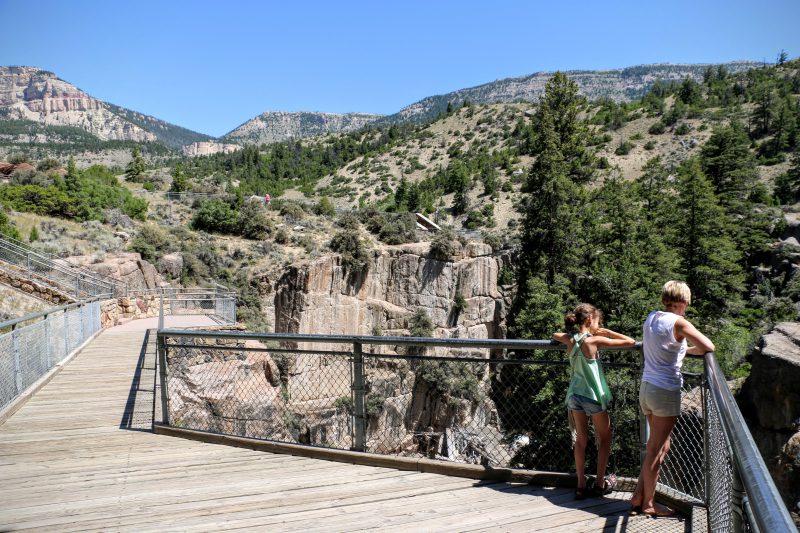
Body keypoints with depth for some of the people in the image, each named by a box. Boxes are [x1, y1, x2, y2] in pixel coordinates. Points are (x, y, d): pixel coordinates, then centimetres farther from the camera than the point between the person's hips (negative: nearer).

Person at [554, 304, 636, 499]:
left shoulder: (570, 340, 0)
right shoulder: (595, 340, -17)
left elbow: (555, 335, 24)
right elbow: (630, 341, -16)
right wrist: (607, 332, -4)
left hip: (574, 395, 5)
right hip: (593, 396, -5)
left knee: (581, 440, 12)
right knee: (604, 439, 15)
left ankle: (581, 486, 14)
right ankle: (600, 484, 19)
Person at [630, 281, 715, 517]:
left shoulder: (651, 317, 6)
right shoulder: (678, 322, -15)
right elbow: (708, 347, -18)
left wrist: (681, 348, 11)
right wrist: (691, 349, 2)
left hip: (646, 387, 7)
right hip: (666, 391, -7)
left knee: (661, 445, 20)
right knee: (656, 449, 5)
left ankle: (638, 497, 23)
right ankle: (648, 504, 18)